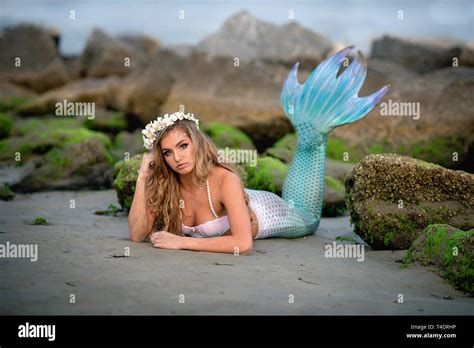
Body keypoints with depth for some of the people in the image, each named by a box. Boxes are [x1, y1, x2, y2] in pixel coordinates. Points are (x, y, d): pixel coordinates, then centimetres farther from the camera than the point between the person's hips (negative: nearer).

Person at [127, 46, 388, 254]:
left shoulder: (224, 179, -43)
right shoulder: (164, 185, -28)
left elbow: (243, 244, -49)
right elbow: (137, 235, -31)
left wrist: (182, 242, -50)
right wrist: (142, 179, -39)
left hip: (265, 212, -4)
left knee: (307, 215, 25)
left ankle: (314, 128, 24)